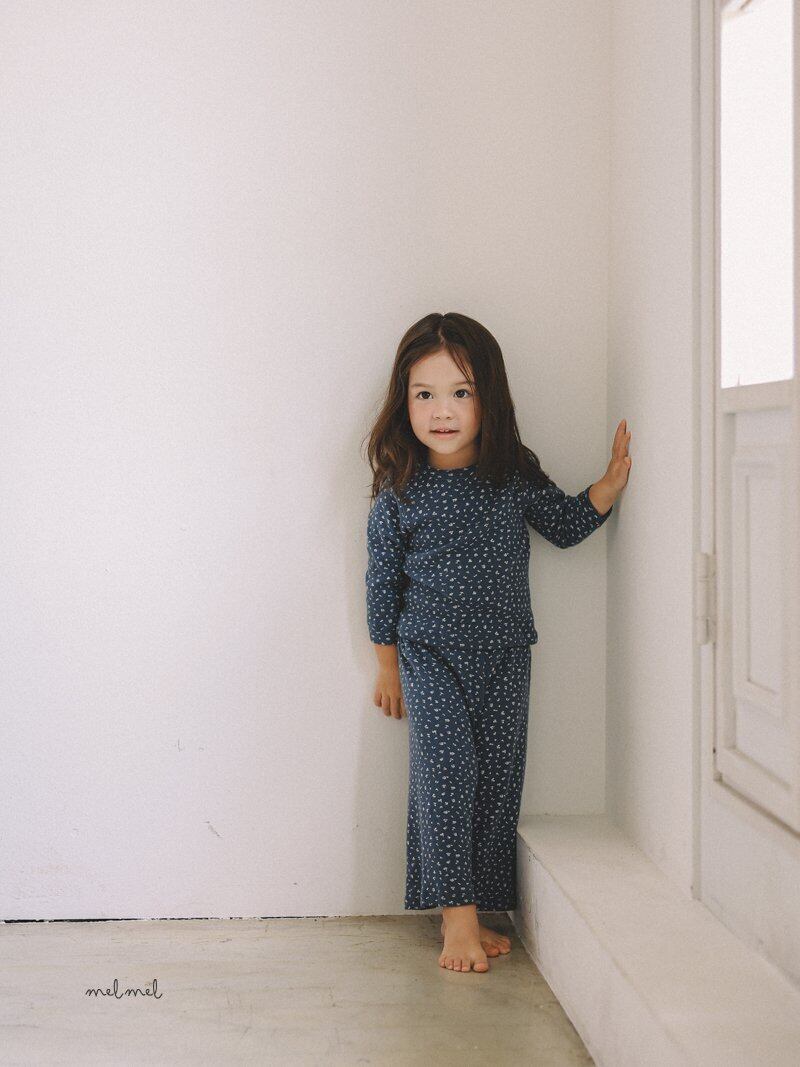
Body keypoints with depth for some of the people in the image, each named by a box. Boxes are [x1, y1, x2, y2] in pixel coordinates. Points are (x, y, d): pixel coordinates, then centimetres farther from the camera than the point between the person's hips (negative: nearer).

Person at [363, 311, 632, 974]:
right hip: (431, 654, -2)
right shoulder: (398, 493, -7)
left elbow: (565, 525, 15)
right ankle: (457, 914, -3)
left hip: (506, 655, 3)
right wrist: (387, 666, 7)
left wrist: (609, 486, -2)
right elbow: (382, 582, 2)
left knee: (499, 780, 4)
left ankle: (478, 910, 16)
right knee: (445, 774, -10)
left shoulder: (517, 477, -1)